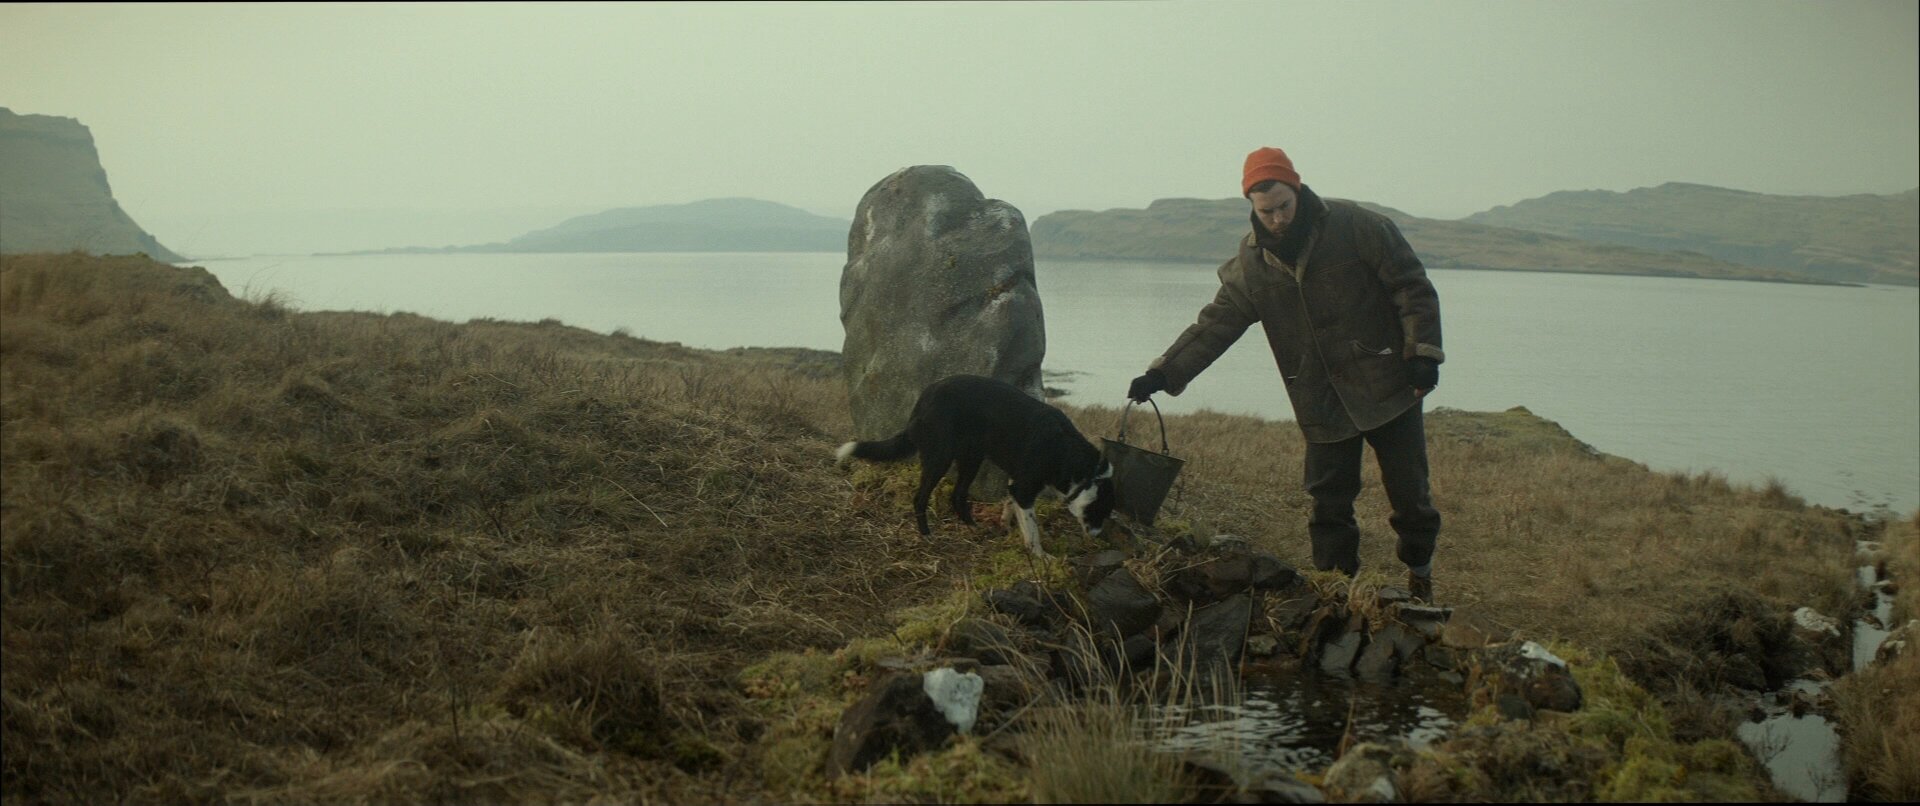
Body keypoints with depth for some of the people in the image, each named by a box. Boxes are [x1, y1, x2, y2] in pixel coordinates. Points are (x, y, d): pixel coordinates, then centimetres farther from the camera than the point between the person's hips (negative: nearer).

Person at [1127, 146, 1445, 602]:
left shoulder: (1355, 227, -10)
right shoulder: (1250, 263, 1)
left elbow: (1412, 287, -7)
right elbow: (1215, 323, 3)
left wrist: (1422, 351, -14)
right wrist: (1163, 373, -7)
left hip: (1388, 388, -3)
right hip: (1322, 405, 3)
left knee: (1408, 492, 5)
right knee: (1328, 503, 4)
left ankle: (1419, 573, 28)